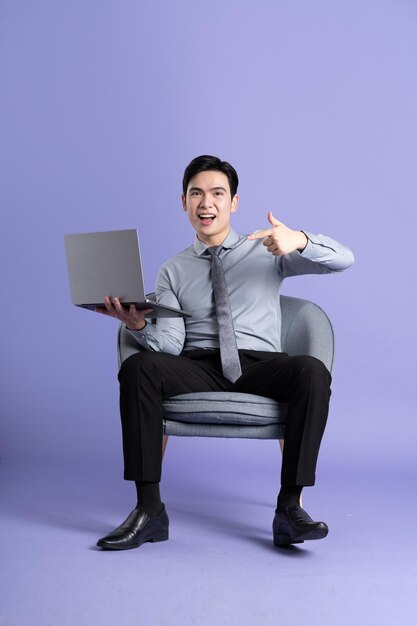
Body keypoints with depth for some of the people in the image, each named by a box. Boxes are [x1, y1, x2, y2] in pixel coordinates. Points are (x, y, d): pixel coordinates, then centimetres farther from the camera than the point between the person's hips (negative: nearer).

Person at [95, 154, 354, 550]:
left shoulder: (266, 252, 13)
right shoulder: (173, 271, 17)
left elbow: (343, 260, 1)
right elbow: (170, 344, 5)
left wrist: (299, 240, -21)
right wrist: (138, 325, -18)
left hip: (260, 366, -1)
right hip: (199, 368, 1)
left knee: (312, 372, -33)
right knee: (138, 366, -29)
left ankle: (289, 509, -29)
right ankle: (149, 510, -27)